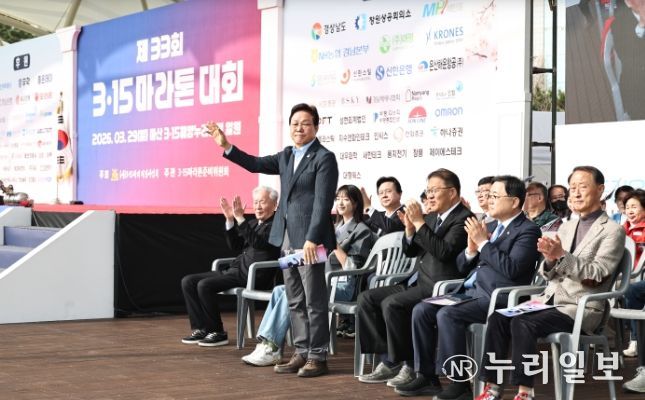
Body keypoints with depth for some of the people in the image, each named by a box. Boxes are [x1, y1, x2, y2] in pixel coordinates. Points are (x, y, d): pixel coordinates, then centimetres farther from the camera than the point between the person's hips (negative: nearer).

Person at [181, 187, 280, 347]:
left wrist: (240, 218, -24)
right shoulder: (253, 224, 21)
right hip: (236, 270, 9)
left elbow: (257, 242, -21)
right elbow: (235, 246, 15)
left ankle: (218, 333, -12)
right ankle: (200, 329, 1)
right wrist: (230, 220, 4)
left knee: (205, 285, -24)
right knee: (188, 281, -2)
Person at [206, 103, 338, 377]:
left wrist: (312, 239, -21)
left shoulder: (324, 158, -8)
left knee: (314, 301, -3)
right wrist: (226, 146, 11)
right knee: (295, 301, 11)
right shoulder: (287, 156, 15)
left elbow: (323, 202, -15)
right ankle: (302, 353, 17)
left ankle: (317, 357, 3)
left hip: (309, 238, -8)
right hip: (287, 238, 8)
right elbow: (256, 164, 21)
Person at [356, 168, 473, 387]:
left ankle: (409, 365, -13)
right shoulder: (431, 217, 18)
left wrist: (419, 223, -21)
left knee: (391, 303, -28)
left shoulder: (463, 219, -9)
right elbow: (411, 252, 19)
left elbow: (445, 252, -23)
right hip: (419, 282, 10)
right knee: (366, 298, -2)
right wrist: (410, 228, 1)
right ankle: (388, 360, -3)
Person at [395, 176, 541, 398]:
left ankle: (460, 382, -19)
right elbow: (462, 266, 20)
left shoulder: (528, 230, -5)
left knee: (447, 314, -28)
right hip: (470, 291, 9)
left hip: (497, 297, -9)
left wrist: (483, 243, -14)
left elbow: (512, 269, -19)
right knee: (421, 310, -6)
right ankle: (426, 377, -2)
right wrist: (471, 249, -1)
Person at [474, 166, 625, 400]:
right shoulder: (566, 227, 19)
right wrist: (550, 258, -8)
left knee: (522, 323, -30)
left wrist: (562, 255, -23)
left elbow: (595, 276, -12)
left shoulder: (612, 230, -2)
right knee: (498, 317, -19)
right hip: (550, 300, 7)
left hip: (580, 308, -6)